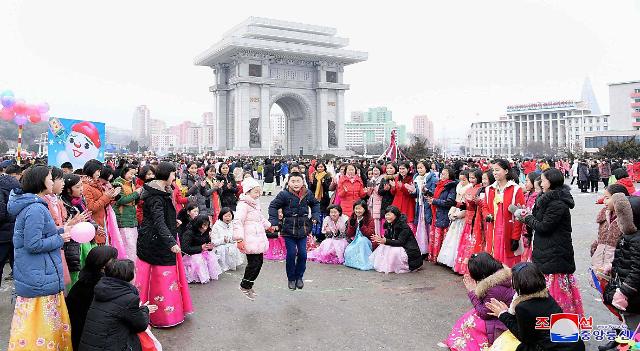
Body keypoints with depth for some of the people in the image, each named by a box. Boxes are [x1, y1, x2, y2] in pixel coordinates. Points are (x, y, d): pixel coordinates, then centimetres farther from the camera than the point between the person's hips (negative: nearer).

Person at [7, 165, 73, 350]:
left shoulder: (30, 205, 10)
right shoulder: (36, 208, -21)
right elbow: (33, 244, -23)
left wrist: (60, 231, 9)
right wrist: (60, 239, -13)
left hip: (30, 274, 10)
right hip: (40, 278, -10)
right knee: (41, 323, 1)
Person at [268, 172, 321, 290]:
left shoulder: (308, 194, 0)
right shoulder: (284, 194, -11)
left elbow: (315, 204, 19)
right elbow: (273, 206, -3)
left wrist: (315, 216, 6)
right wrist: (274, 222, -10)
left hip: (303, 229, 3)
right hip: (289, 229, -3)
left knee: (303, 253, 3)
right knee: (291, 254, -1)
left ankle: (299, 277, 23)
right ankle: (291, 278, 17)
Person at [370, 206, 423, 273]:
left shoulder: (403, 226, -21)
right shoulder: (390, 225, 3)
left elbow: (400, 242, -28)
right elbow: (387, 238, 2)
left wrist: (386, 241, -36)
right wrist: (380, 239, -20)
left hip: (410, 251, -8)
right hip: (399, 248, 8)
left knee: (394, 251, -31)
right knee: (383, 247, -5)